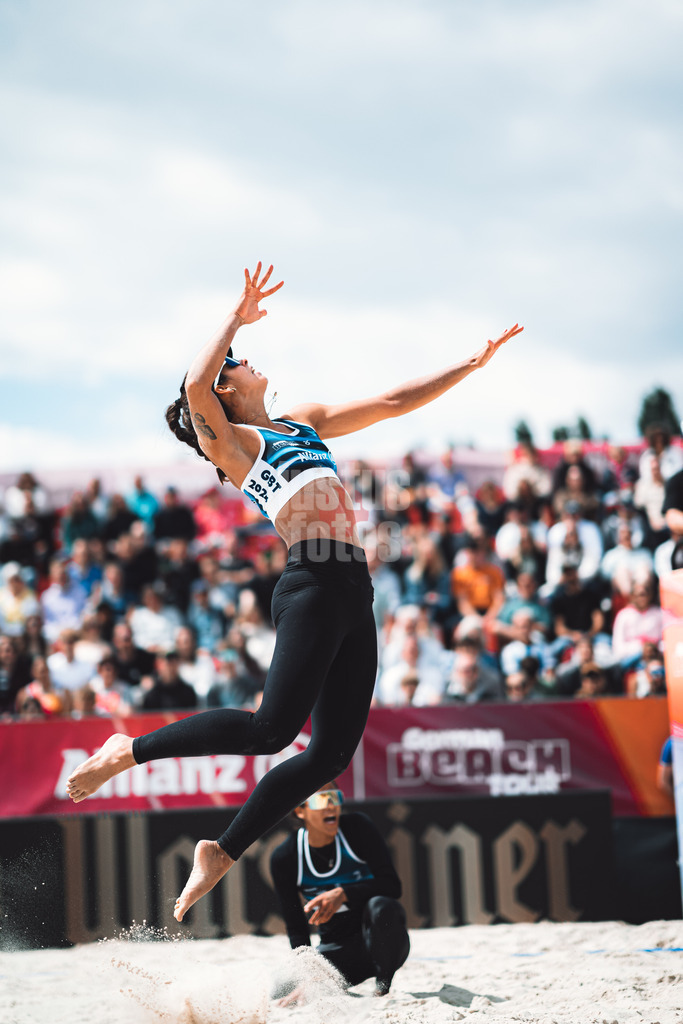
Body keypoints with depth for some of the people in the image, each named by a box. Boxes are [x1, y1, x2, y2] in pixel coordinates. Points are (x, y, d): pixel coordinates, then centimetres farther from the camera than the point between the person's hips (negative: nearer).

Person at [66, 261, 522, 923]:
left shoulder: (306, 422, 26)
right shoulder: (229, 440, 3)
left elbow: (394, 402, 31)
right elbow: (193, 388, -18)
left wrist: (474, 363, 29)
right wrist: (236, 318, -8)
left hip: (352, 594, 8)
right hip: (312, 587, -8)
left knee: (333, 751, 1)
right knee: (273, 728, -19)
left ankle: (223, 852, 10)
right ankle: (127, 751, -4)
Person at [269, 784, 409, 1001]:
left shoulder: (356, 827, -11)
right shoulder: (284, 857, -8)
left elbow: (391, 885, -17)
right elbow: (296, 928, -4)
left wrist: (343, 894, -33)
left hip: (381, 941, -1)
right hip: (336, 948, 2)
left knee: (380, 906, -35)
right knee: (285, 989, -23)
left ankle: (383, 988, -13)